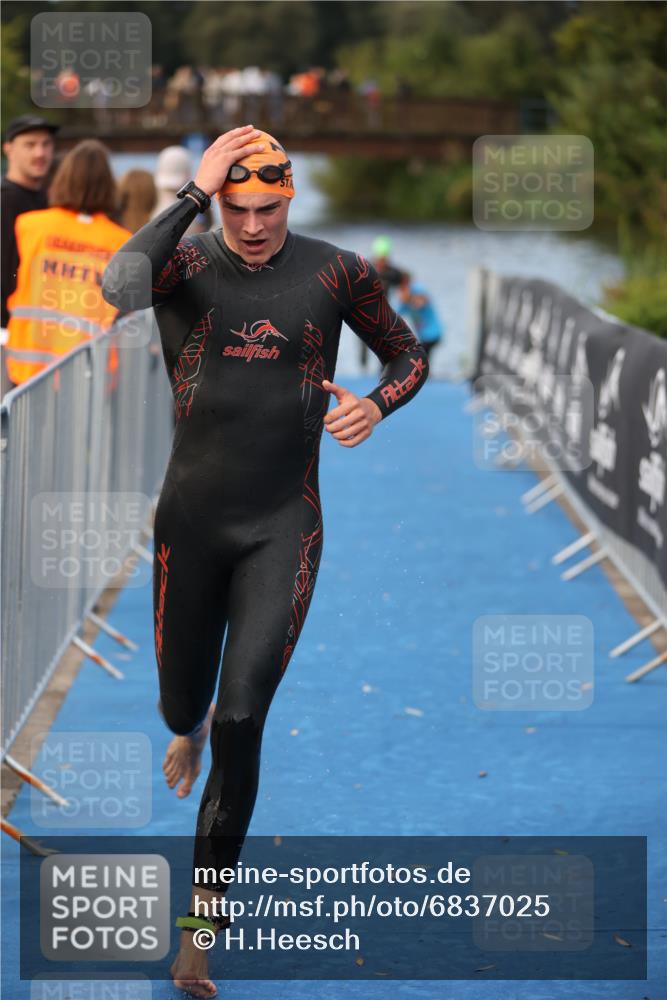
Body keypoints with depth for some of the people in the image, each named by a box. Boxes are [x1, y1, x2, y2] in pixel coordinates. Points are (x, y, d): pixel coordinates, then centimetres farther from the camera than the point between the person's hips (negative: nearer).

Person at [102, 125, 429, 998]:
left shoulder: (335, 272, -2)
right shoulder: (187, 262, -6)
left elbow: (409, 354, 12)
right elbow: (119, 285, -30)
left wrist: (377, 404, -10)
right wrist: (195, 191, -28)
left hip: (283, 527, -1)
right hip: (192, 522, 1)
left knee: (241, 721, -12)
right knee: (184, 706, 14)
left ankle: (203, 922, -1)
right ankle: (190, 730, 57)